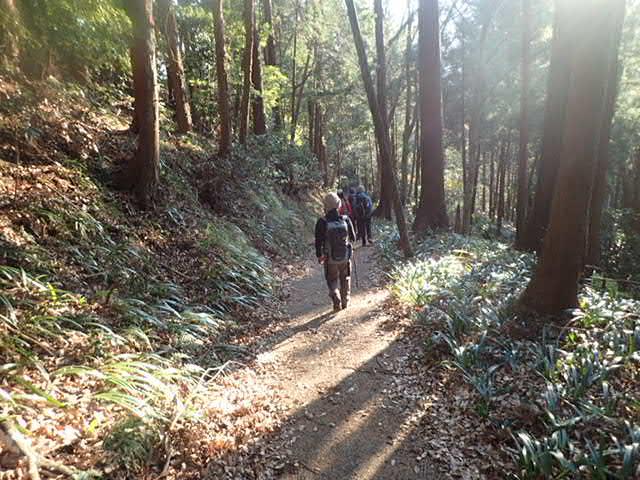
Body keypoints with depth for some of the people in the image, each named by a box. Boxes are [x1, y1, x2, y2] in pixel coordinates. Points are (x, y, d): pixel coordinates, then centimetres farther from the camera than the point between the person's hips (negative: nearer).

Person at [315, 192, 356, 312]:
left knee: (332, 280, 19)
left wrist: (319, 256, 6)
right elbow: (353, 238, -2)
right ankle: (345, 302, 33)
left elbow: (318, 241, -11)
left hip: (330, 258, -1)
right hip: (345, 257, 2)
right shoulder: (345, 219, -13)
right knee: (345, 279, 23)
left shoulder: (322, 222, -18)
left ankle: (336, 299, -1)